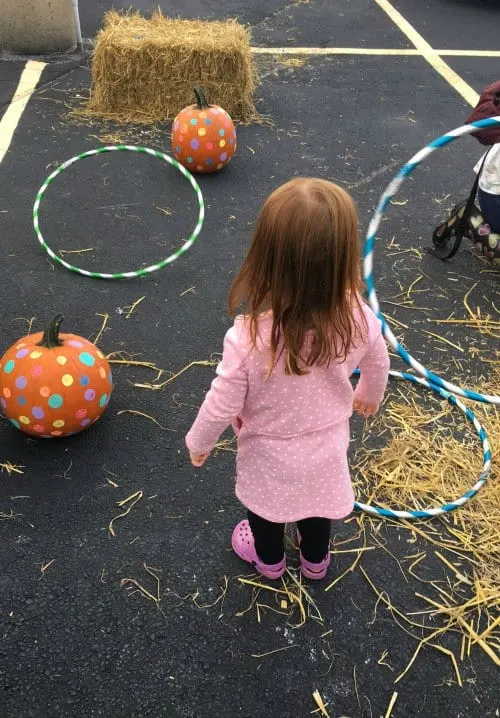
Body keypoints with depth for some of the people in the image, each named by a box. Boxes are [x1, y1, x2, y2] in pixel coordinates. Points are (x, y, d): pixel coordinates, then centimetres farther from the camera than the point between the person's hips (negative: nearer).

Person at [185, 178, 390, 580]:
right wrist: (369, 396, 17)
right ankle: (316, 560, 62)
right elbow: (379, 365, -7)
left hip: (271, 456, -2)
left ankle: (270, 560, 60)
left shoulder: (248, 340, -40)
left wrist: (199, 443, -2)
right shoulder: (359, 319, -29)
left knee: (266, 503, 30)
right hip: (327, 446, 3)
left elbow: (221, 407, -25)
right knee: (317, 500, 32)